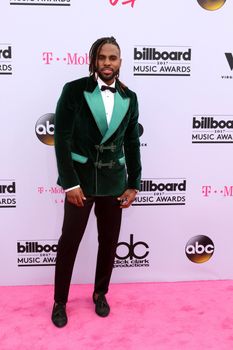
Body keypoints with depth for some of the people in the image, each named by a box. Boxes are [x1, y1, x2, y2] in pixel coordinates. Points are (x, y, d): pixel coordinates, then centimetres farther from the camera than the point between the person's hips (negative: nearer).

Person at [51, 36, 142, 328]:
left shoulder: (129, 98, 4)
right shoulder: (74, 90, -7)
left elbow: (132, 144, 7)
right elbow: (61, 138, -10)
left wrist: (133, 184, 4)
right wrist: (70, 183, -14)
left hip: (114, 181, 4)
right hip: (81, 179, -3)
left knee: (109, 242, 12)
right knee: (69, 242, 6)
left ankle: (100, 294, 35)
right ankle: (60, 301, 26)